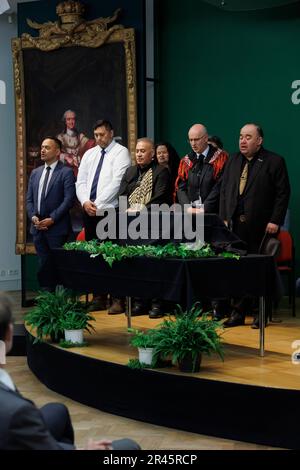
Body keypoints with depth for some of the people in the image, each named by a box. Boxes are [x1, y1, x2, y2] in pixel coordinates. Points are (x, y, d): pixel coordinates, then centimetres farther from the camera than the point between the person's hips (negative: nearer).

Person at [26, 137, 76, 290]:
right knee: (44, 266, 9)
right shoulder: (35, 173, 15)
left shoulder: (66, 172, -4)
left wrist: (52, 219, -16)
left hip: (57, 228, -6)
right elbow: (29, 199, 14)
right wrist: (33, 217, -3)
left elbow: (69, 199, -12)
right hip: (38, 227, 6)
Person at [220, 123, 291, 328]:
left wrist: (275, 221, -11)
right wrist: (224, 218, 6)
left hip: (261, 226, -4)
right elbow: (224, 190, 15)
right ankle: (239, 312, 11)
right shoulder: (234, 161, 14)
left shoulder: (275, 162, -2)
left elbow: (283, 193, -5)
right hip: (235, 225, 4)